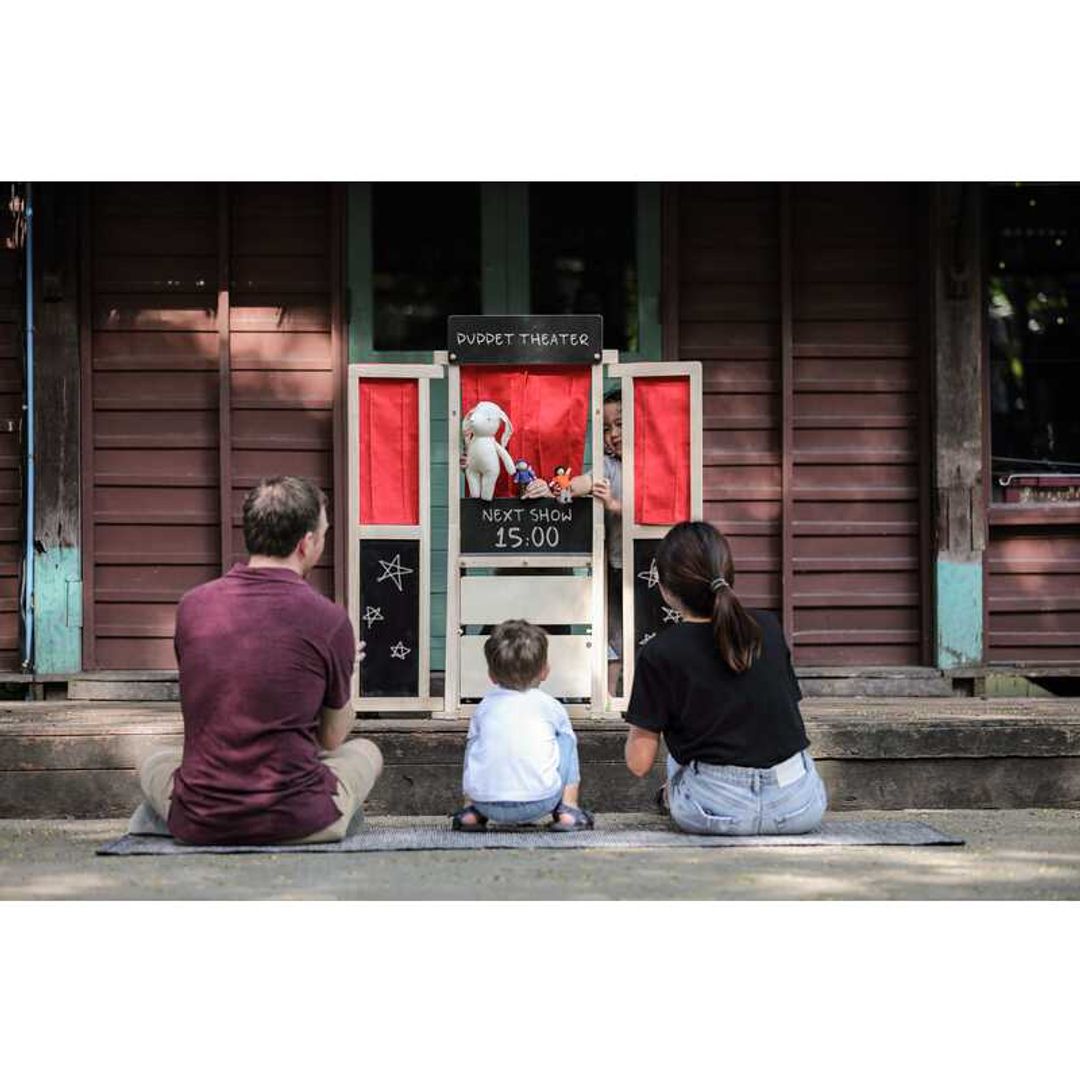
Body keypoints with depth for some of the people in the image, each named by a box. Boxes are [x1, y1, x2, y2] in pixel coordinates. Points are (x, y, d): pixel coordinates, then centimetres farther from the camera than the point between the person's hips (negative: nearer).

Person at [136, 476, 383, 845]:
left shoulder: (192, 605, -1)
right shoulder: (329, 620, -11)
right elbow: (332, 738, 5)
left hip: (199, 824, 2)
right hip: (298, 824, -2)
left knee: (154, 763, 35)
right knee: (365, 752, 27)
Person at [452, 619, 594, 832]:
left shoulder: (484, 707, 15)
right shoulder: (550, 706, 12)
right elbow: (567, 741, 28)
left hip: (487, 804, 2)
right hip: (540, 803, -2)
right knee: (566, 737, 23)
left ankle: (472, 812, 21)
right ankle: (568, 810, 15)